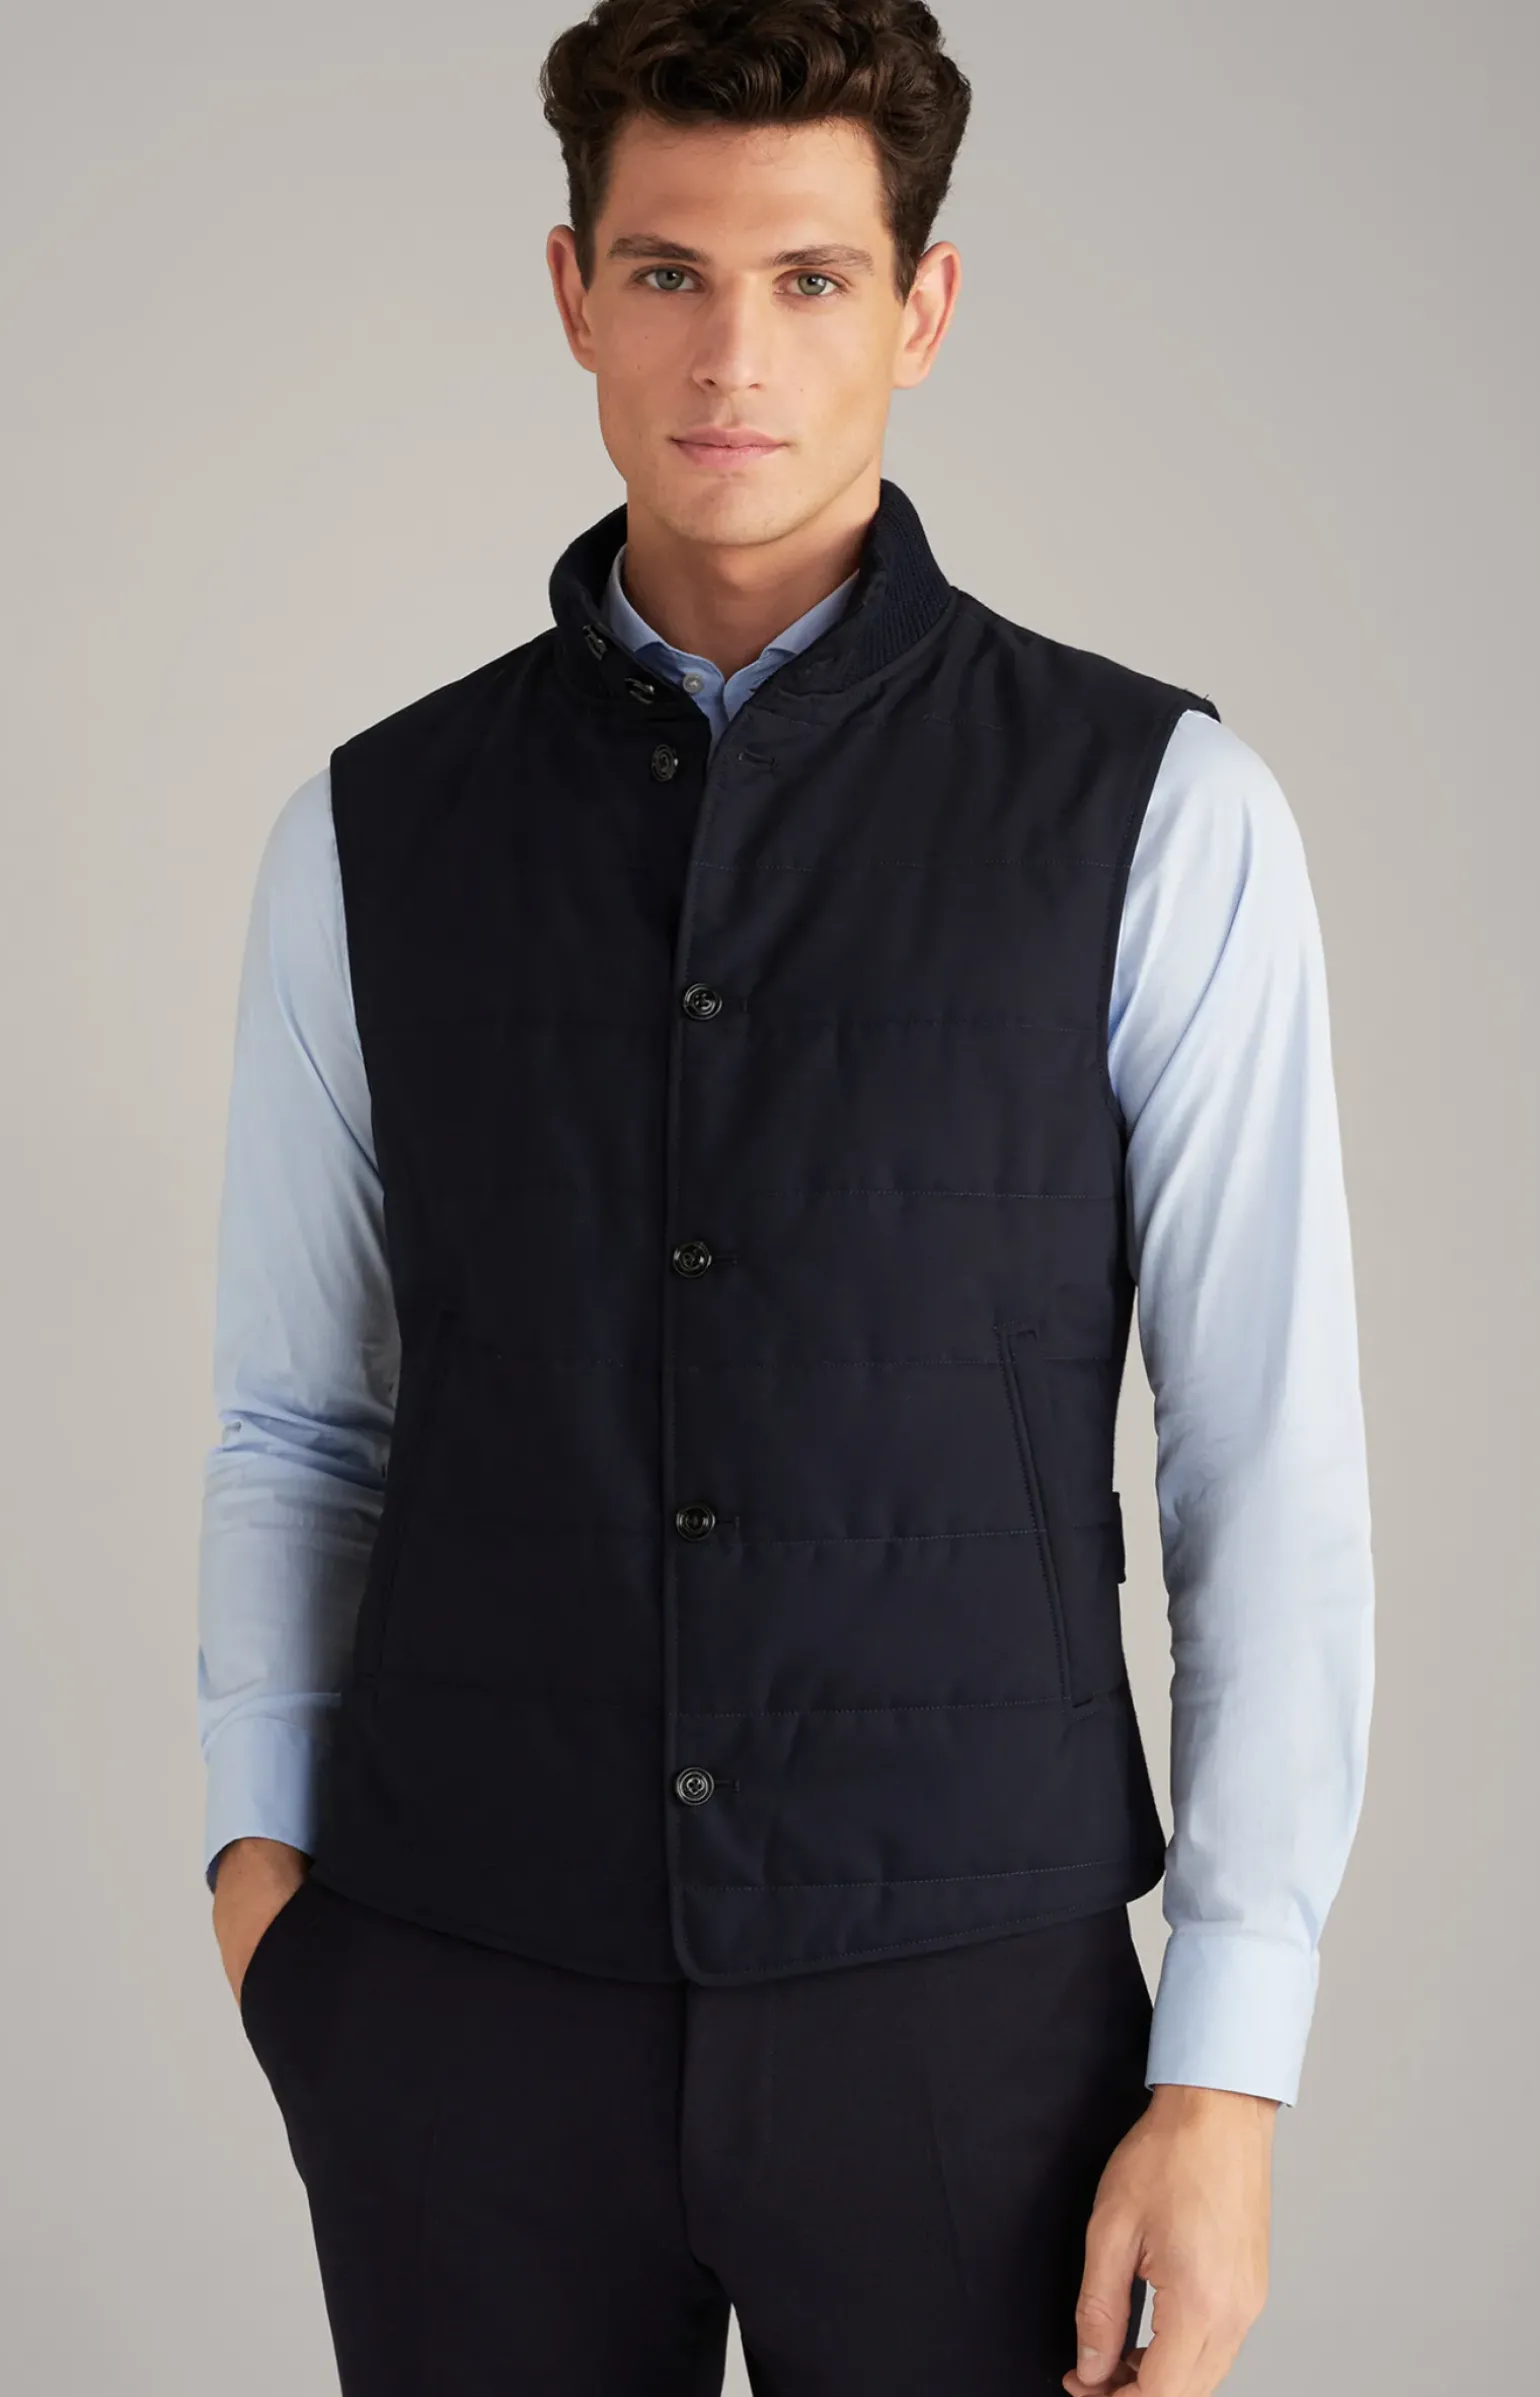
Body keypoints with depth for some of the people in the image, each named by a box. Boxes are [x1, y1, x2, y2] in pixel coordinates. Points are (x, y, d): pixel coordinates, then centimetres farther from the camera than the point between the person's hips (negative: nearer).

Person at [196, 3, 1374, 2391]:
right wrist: (262, 1857, -3)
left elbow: (1272, 1466, -4)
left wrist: (1229, 2084, -8)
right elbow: (300, 1428, 11)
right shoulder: (372, 835, 5)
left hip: (961, 1999, -1)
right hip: (464, 1999, 2)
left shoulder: (1157, 815, -3)